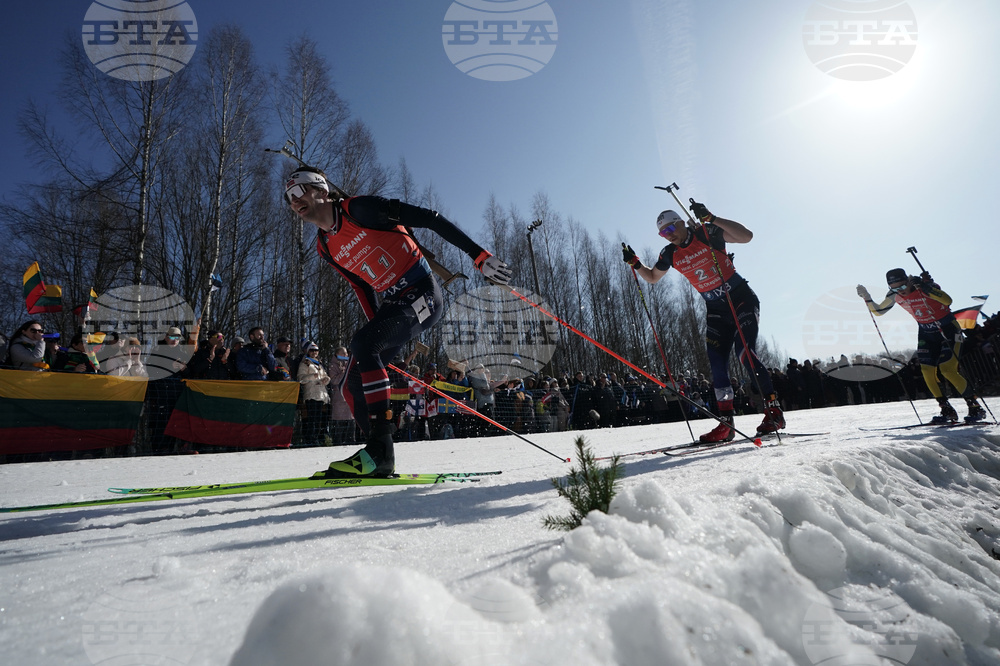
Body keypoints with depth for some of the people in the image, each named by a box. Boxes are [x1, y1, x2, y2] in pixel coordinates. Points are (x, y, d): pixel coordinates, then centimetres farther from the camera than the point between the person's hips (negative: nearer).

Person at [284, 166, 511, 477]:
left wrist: (480, 256, -18)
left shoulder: (358, 208, -12)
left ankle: (380, 444, -24)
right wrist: (378, 330, 17)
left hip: (424, 294, -8)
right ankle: (380, 459, 10)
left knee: (361, 343, -29)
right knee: (354, 386, 0)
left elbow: (429, 219, -15)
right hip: (393, 303, 8)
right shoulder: (325, 247, 11)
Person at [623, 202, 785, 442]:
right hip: (716, 310, 5)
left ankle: (774, 411, -10)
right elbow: (652, 277, 17)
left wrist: (710, 218, -32)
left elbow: (746, 236, -25)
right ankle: (726, 422, -1)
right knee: (717, 364, -4)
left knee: (745, 353, -20)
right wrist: (634, 263, 0)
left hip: (742, 299, -5)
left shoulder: (708, 234, -12)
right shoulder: (670, 254, 2)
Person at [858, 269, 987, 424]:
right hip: (926, 333, 5)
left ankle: (976, 408, 0)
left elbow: (947, 301, -41)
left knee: (947, 370, -16)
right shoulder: (895, 295, -9)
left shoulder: (924, 286, -25)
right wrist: (866, 298, -12)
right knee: (927, 371, -5)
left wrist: (925, 287, -51)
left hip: (948, 329, -5)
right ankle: (947, 411, 8)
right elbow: (878, 311, 3)